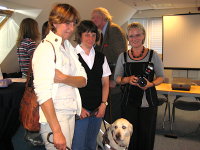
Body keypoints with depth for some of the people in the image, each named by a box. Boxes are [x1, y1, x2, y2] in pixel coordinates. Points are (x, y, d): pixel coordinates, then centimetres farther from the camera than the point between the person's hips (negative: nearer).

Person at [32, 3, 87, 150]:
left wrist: (64, 78, -19)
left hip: (70, 113, 7)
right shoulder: (46, 48, -14)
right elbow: (43, 92, -22)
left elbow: (83, 81, 3)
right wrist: (57, 131, -23)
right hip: (53, 115, -7)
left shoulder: (69, 47, 10)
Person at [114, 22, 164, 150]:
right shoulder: (123, 56, 6)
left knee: (147, 134, 4)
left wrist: (151, 84, -15)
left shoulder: (153, 55, 1)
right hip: (129, 100, 1)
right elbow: (117, 78, 9)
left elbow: (161, 76, 5)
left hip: (148, 100, -1)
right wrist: (128, 79, -12)